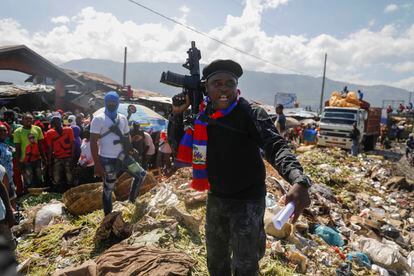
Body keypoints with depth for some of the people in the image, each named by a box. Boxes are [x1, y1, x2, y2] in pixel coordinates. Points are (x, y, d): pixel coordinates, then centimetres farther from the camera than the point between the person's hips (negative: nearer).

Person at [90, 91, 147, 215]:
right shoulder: (99, 119, -8)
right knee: (108, 189, 4)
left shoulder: (122, 118, 10)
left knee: (141, 174, 3)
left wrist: (128, 147, 2)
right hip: (107, 159, -5)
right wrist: (97, 164, -16)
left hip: (122, 156, 6)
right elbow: (93, 142, -12)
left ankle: (132, 198, 24)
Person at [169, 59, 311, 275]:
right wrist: (178, 114, -10)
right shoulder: (201, 116, -1)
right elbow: (179, 147, 4)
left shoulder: (251, 114, -18)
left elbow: (276, 147, -31)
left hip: (247, 201, -5)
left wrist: (299, 181, -50)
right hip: (215, 198, 6)